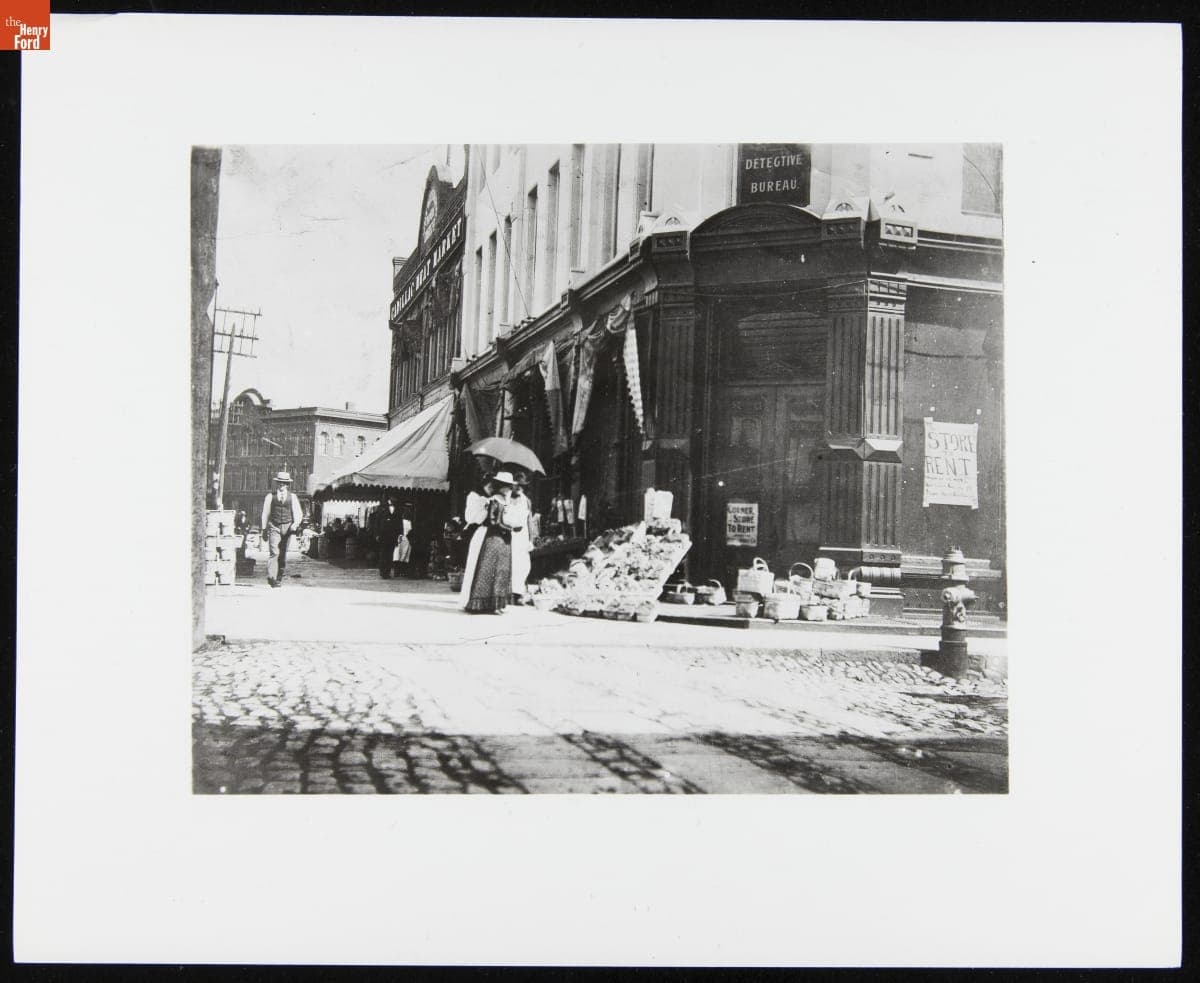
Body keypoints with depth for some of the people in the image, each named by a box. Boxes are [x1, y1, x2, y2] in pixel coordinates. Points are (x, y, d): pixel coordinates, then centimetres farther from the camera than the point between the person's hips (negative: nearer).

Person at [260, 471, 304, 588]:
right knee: (274, 552, -15)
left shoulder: (292, 497, 8)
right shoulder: (270, 496, 7)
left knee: (283, 554, 7)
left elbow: (298, 512, 6)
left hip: (287, 527, 2)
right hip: (274, 526, -2)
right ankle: (271, 577, -22)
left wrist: (296, 524, -12)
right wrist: (264, 529, 9)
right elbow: (265, 513, 11)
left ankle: (279, 578, 17)